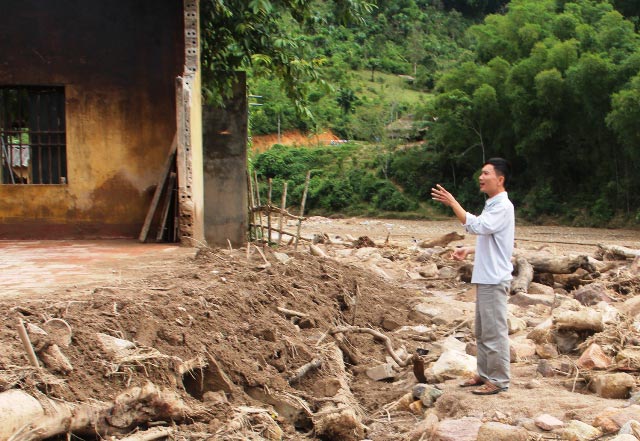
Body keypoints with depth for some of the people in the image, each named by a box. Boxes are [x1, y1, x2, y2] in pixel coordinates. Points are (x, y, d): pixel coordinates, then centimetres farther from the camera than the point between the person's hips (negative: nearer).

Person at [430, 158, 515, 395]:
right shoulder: (491, 205, 16)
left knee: (494, 332, -4)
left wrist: (452, 203, -26)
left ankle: (499, 380, 4)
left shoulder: (503, 207, -16)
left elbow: (475, 226, -30)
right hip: (484, 278, 11)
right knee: (482, 331, 17)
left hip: (494, 280, -11)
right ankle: (484, 374, 26)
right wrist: (468, 250, 11)